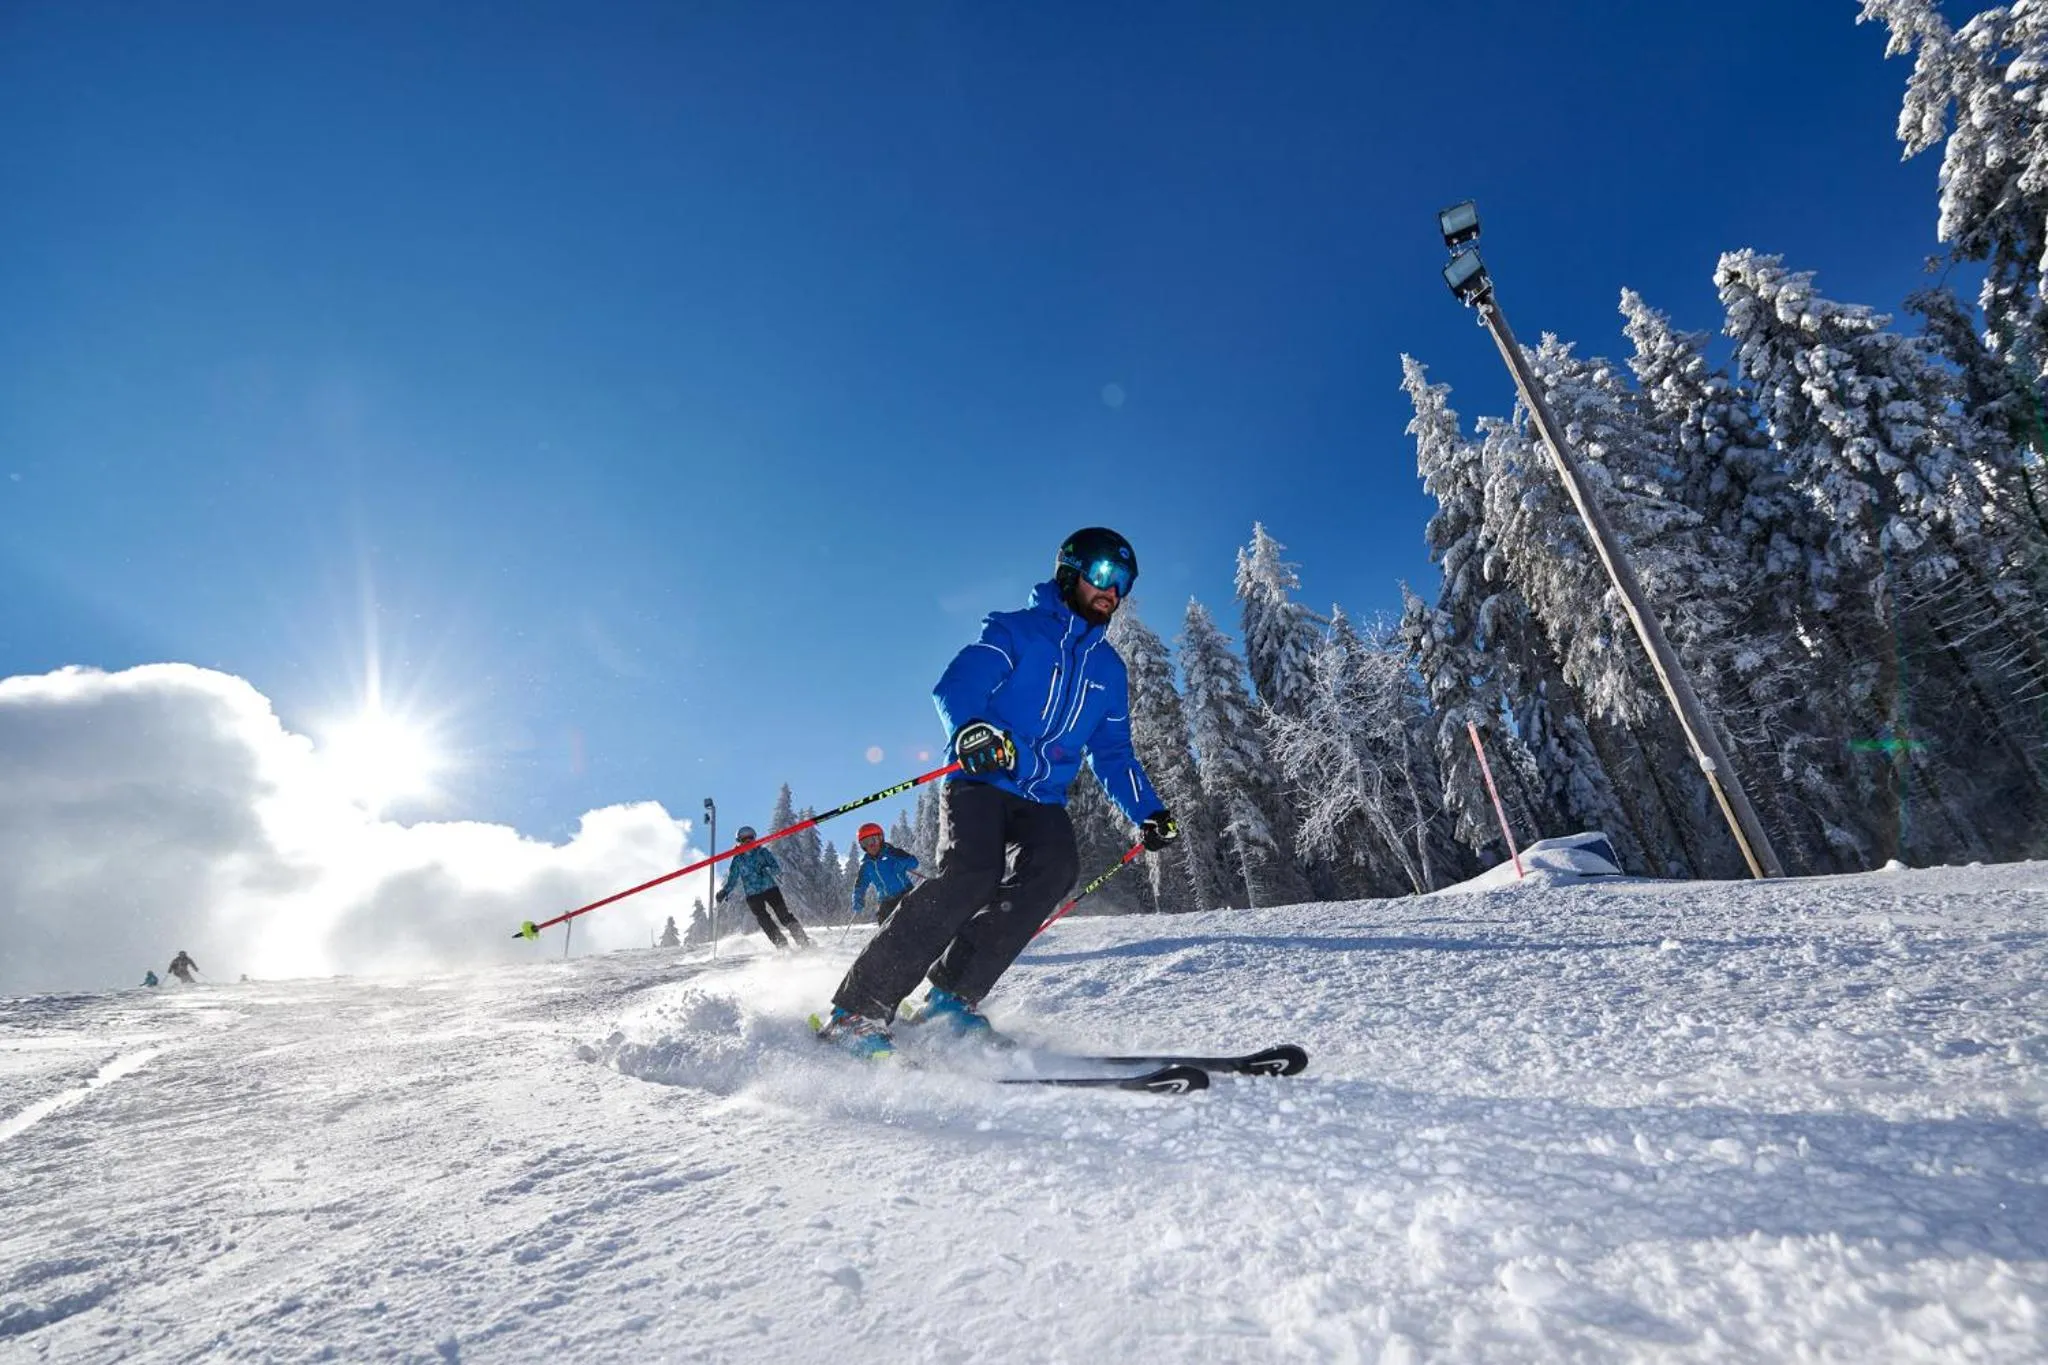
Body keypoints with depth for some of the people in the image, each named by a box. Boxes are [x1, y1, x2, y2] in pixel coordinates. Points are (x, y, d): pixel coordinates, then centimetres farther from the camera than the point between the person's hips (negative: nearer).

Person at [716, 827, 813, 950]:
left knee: (784, 914, -11)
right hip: (752, 895, 1)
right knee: (764, 921, -13)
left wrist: (766, 869, -22)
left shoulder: (762, 852, 4)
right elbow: (732, 880, 13)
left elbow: (777, 869, -3)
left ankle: (804, 943, -11)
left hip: (770, 889, -1)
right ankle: (783, 946, -11)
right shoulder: (737, 860, 8)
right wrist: (725, 892, -2)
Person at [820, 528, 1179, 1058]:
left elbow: (1113, 756, 23)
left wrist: (1149, 812, 10)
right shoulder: (1014, 631, 2)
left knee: (1054, 867, -25)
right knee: (971, 876, -28)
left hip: (1043, 801, 5)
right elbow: (956, 686, -13)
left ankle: (953, 995, -16)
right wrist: (970, 730, -35)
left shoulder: (1108, 669, 20)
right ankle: (858, 1012, -20)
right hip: (980, 782, -5)